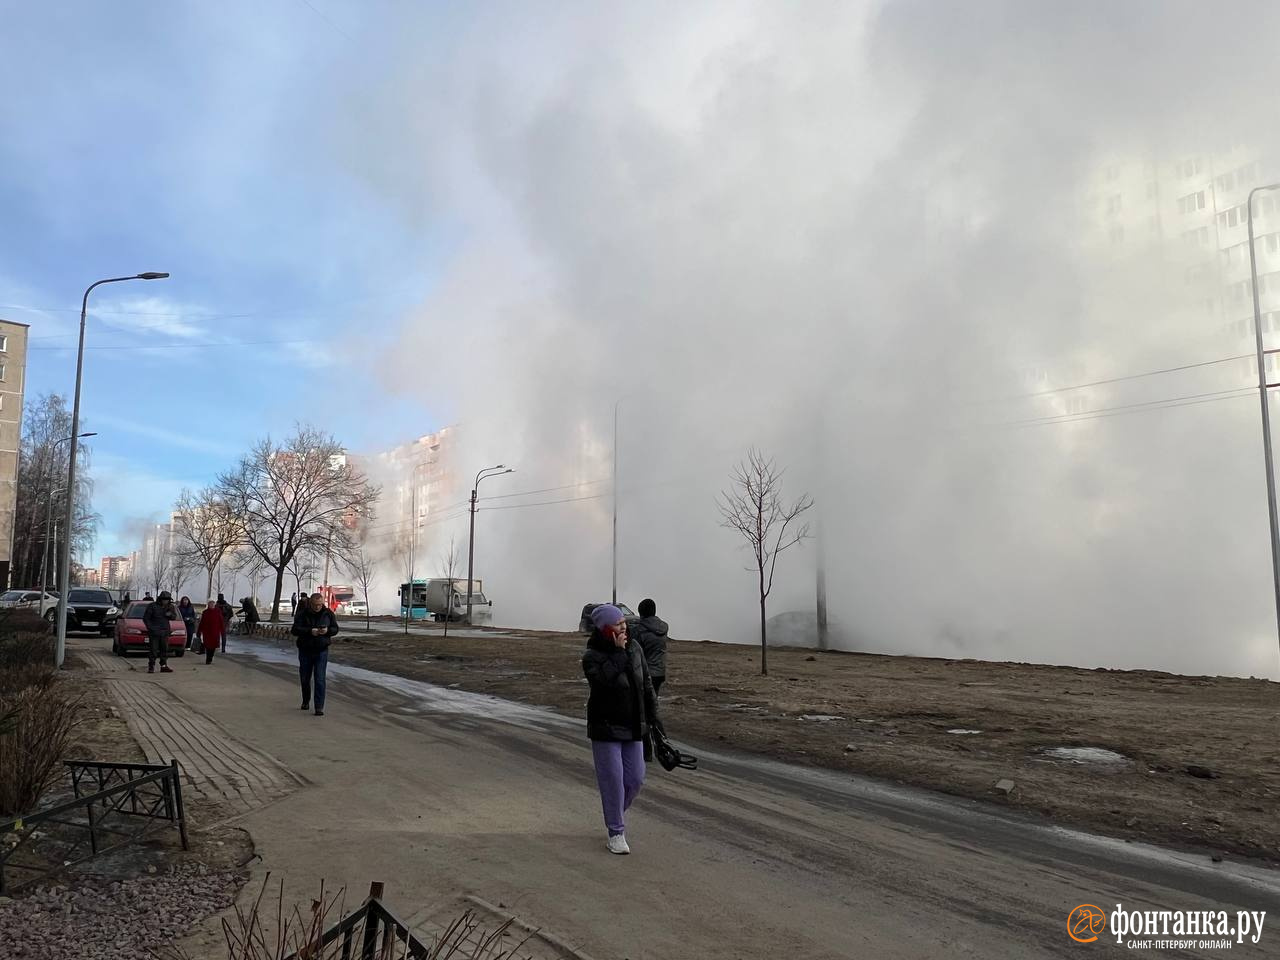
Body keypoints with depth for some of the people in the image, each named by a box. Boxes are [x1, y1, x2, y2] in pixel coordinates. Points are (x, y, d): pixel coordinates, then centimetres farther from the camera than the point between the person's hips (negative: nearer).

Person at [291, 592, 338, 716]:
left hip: (321, 651, -1)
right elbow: (295, 630, -15)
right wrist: (310, 631, -29)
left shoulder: (328, 613, -2)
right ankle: (305, 701, 37)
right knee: (305, 678, 13)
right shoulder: (302, 614, -7)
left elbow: (335, 629, 4)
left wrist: (327, 631, -19)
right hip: (305, 651, 1)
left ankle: (319, 707, -7)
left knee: (320, 680, -8)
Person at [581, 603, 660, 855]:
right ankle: (616, 833, 12)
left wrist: (652, 714, 10)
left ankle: (617, 812, 37)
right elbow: (605, 680, -32)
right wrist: (618, 653, -26)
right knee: (613, 780, -2)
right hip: (605, 729, -5)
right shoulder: (591, 657, -14)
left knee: (635, 779, 9)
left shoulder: (635, 648, 2)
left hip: (633, 727, 5)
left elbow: (646, 683, 11)